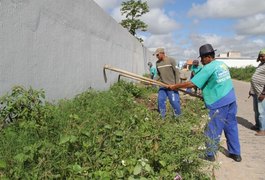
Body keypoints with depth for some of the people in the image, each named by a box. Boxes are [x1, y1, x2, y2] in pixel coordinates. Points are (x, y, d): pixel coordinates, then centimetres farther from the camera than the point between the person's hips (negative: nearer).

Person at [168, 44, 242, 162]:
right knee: (231, 126, 16)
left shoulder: (208, 68, -15)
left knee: (213, 129, 5)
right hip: (231, 99, 8)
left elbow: (192, 84, -17)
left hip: (219, 103, -8)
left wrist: (175, 86, -8)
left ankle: (210, 154, 18)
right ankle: (235, 153, 26)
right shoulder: (222, 64, 9)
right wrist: (205, 92, 22)